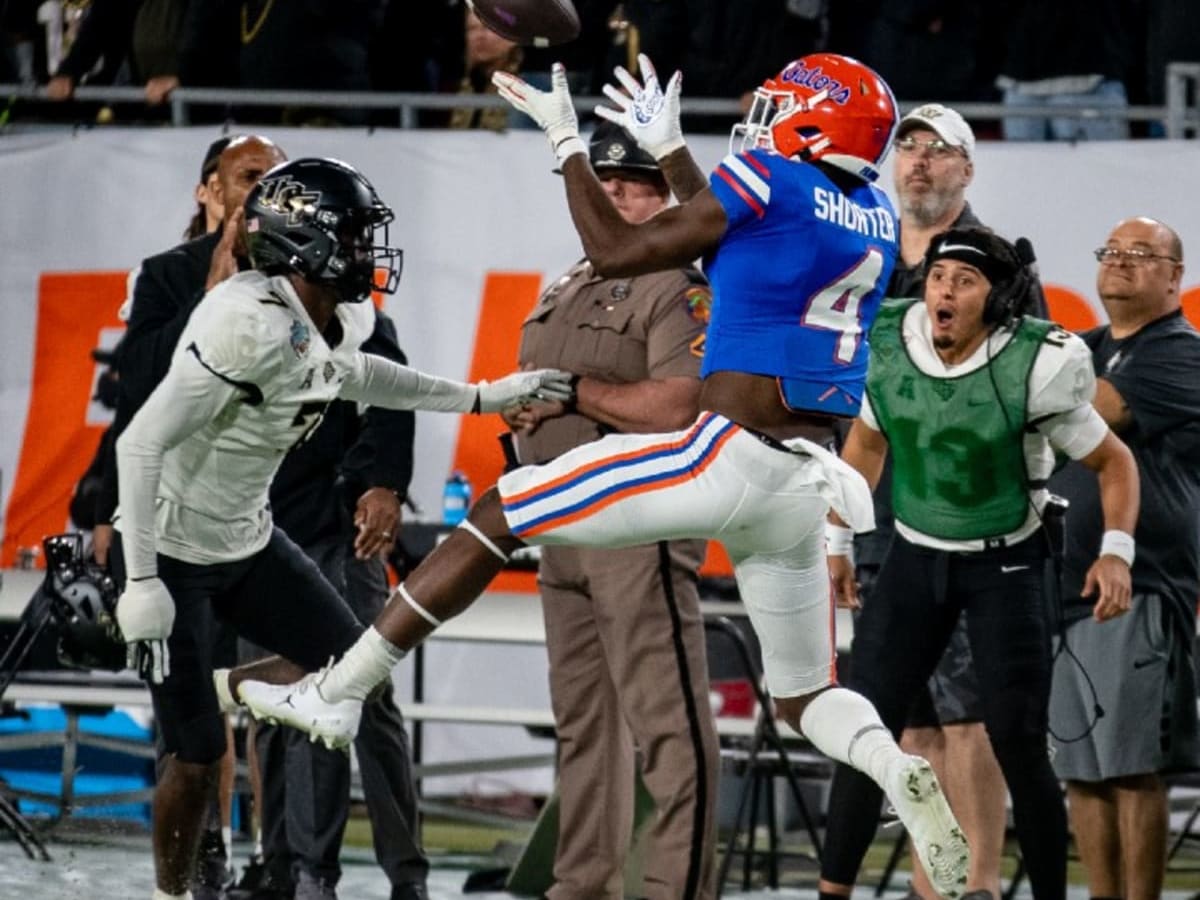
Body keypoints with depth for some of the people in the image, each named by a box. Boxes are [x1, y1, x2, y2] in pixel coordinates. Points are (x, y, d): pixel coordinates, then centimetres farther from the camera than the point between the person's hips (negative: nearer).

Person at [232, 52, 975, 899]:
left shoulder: (768, 181, -7)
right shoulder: (877, 219, 15)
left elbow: (617, 253, -1)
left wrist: (568, 142, 10)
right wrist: (669, 148, 35)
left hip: (730, 457, -7)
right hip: (804, 487, 7)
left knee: (497, 516, 4)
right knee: (806, 694, 18)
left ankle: (336, 692, 5)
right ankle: (901, 775, -14)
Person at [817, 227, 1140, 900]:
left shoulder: (1033, 369, -21)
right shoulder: (888, 345, -10)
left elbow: (1115, 462, -8)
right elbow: (866, 443, 11)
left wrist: (1116, 552, -23)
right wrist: (839, 541, 12)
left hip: (1006, 565, -3)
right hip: (916, 558, 3)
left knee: (1019, 744, -8)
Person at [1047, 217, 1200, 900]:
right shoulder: (1082, 350, 22)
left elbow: (1088, 413, -14)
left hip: (1140, 590, -7)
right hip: (1065, 587, 7)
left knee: (1133, 767, -9)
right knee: (1081, 769, 7)